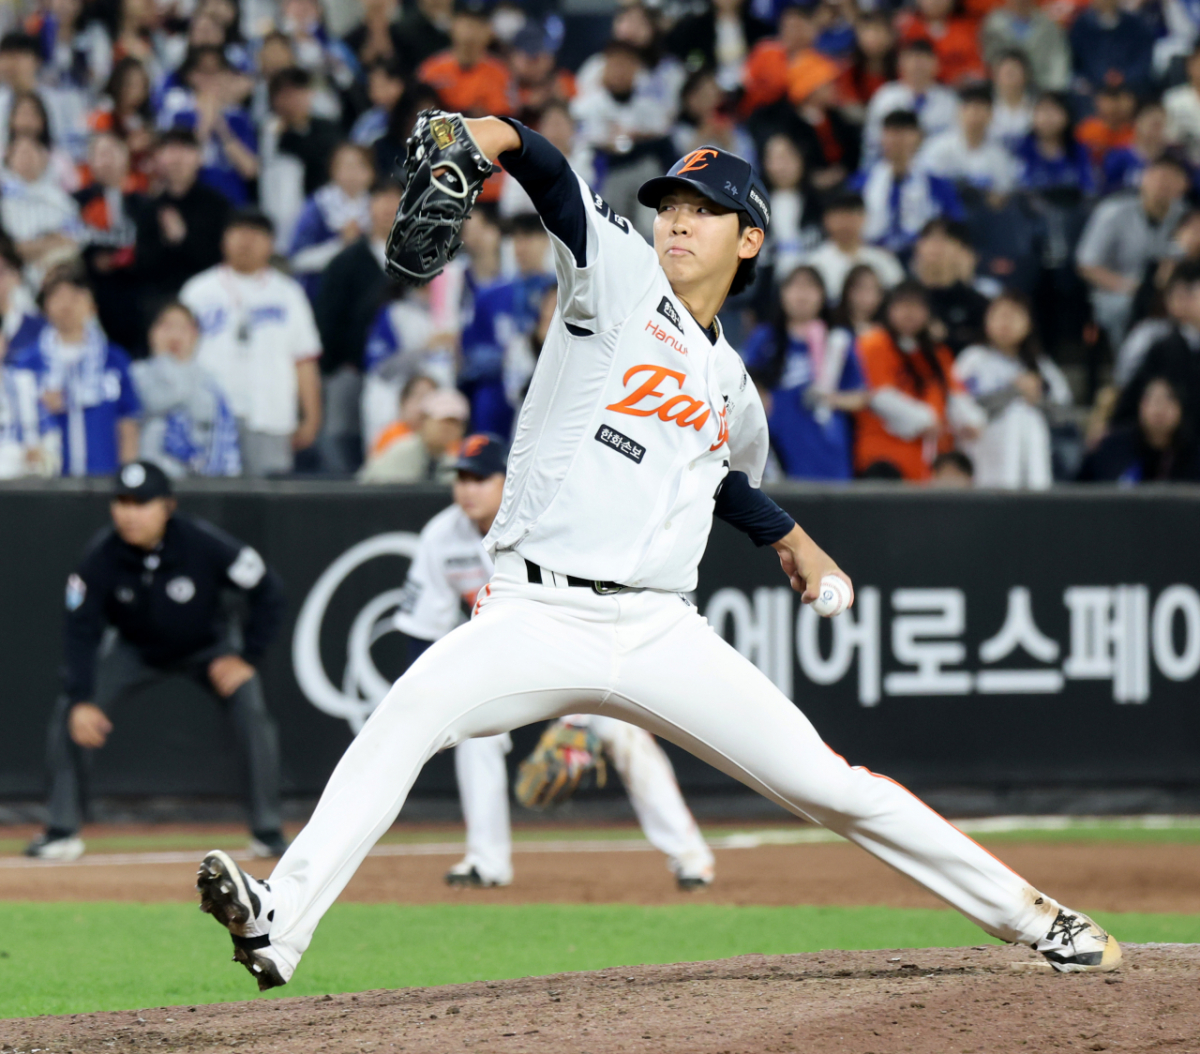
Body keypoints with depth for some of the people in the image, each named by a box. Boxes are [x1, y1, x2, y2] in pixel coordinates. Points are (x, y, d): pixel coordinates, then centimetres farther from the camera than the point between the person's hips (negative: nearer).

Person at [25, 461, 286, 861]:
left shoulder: (205, 545, -32)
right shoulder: (101, 557, -29)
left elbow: (266, 592, -19)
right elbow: (81, 630, -23)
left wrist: (245, 658, -20)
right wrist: (82, 701, -33)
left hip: (209, 647, -1)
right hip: (135, 650, 1)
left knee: (252, 715, -22)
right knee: (71, 715, -16)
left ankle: (267, 832, -7)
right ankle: (62, 831, -4)